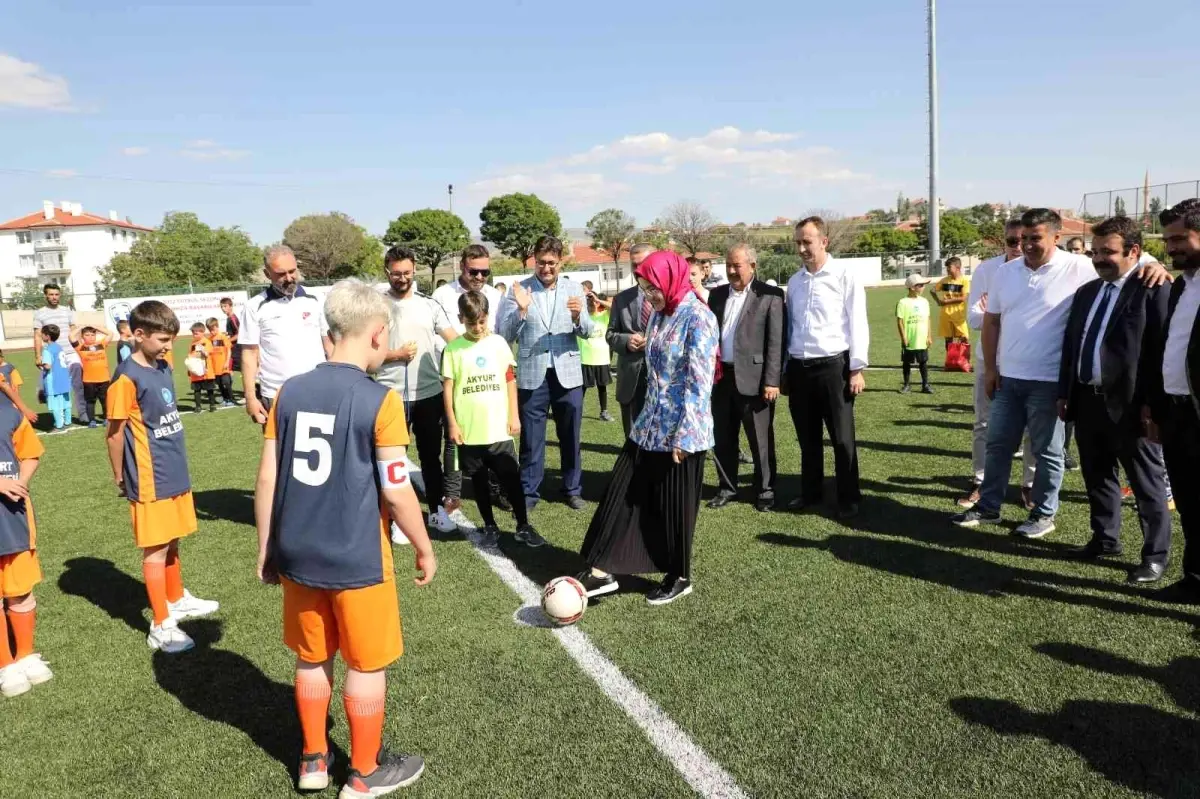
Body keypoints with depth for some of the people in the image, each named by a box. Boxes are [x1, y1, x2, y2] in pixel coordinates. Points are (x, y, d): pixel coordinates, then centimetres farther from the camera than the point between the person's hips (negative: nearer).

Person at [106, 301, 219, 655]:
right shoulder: (127, 378, -16)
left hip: (175, 473, 7)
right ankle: (161, 626, 9)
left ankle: (178, 600, 38)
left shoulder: (162, 369, 9)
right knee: (155, 550, 1)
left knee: (172, 542, 21)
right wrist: (120, 478, -4)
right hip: (150, 479, -7)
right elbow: (115, 433, -11)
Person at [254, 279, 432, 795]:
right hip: (358, 558, -5)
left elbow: (267, 480, 2)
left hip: (298, 553, 5)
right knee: (366, 665, 12)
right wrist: (424, 549, 0)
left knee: (312, 658, 21)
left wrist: (266, 549, 13)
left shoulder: (289, 392, -1)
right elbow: (396, 490, -14)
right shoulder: (380, 400, -16)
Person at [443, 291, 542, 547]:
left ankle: (523, 526, 16)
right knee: (479, 480, 11)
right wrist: (452, 423, -3)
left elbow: (510, 380, 4)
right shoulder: (453, 348, -2)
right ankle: (490, 527, 24)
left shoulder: (499, 343, 1)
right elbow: (447, 386, 0)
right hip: (469, 430, 0)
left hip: (499, 428, 0)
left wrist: (514, 416, 0)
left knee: (512, 478, 4)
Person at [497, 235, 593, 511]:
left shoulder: (574, 288, 3)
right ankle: (528, 492, 19)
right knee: (531, 438, 7)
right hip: (532, 375, -1)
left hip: (567, 373, 2)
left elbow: (587, 332, -1)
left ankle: (572, 489, 27)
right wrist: (521, 310, -22)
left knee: (570, 436, 12)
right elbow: (505, 335, -6)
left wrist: (578, 316, -22)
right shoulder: (519, 289, -2)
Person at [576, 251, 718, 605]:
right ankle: (602, 570, 13)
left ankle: (679, 577, 25)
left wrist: (685, 436, -21)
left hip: (680, 432, -8)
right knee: (621, 495, 6)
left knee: (673, 507, 5)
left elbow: (700, 383, -19)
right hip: (650, 425, 8)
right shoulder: (660, 315, 10)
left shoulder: (698, 318, -15)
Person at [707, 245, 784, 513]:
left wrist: (772, 381, -14)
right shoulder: (717, 294, 12)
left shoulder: (770, 295, -4)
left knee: (760, 439, 5)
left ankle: (765, 491, 19)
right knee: (722, 438, 12)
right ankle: (727, 488, 26)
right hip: (721, 376, 5)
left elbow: (776, 341, -8)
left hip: (754, 378, -5)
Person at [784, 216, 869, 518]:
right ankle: (810, 492, 27)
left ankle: (849, 498, 15)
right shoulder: (794, 282, 11)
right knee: (807, 437, 14)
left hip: (832, 366, -5)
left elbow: (857, 324, -6)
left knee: (842, 437, 4)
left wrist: (856, 369, -9)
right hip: (799, 367, 5)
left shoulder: (844, 277, -4)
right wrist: (785, 367, 13)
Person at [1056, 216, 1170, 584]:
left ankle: (1156, 555, 18)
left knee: (1146, 483, 6)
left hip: (1128, 405, -7)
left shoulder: (1153, 290, -9)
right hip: (1087, 400, 7)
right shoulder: (1086, 292, 14)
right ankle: (1105, 539, 32)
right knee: (1097, 476, 17)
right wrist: (1065, 393, 12)